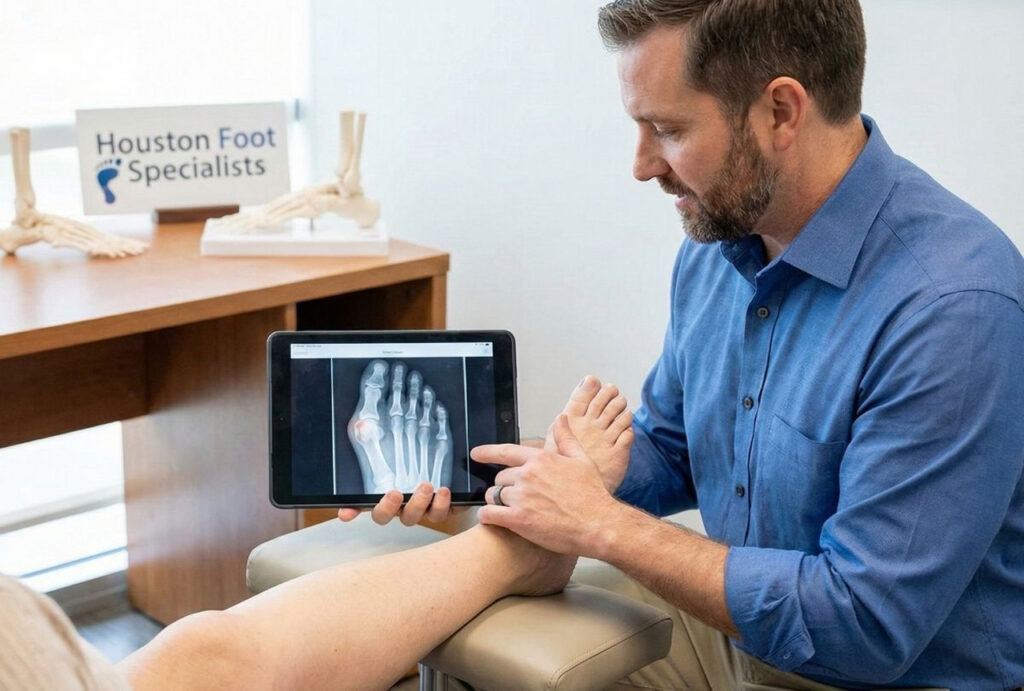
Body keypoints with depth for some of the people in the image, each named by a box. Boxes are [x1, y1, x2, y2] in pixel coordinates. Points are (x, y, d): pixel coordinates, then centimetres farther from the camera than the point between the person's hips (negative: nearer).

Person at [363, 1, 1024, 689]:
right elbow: (665, 449, 12)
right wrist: (483, 481, -4)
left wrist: (603, 526, -23)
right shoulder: (715, 245, -2)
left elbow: (866, 625, -29)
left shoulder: (955, 308, -28)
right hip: (727, 633, 7)